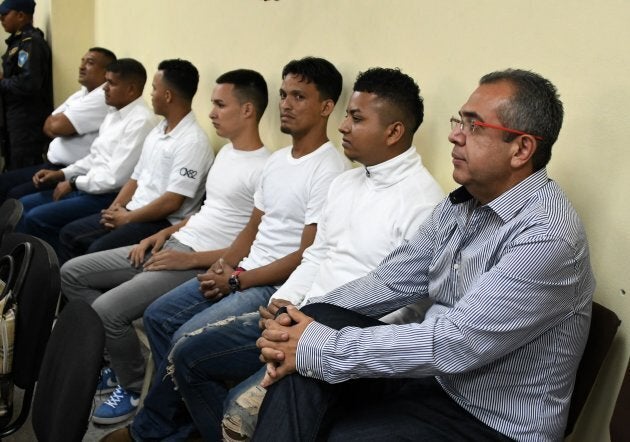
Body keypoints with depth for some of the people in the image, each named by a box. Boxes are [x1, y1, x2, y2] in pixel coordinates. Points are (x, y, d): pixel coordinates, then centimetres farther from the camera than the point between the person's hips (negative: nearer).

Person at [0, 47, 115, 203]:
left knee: (16, 196, -17)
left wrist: (55, 119, 0)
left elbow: (57, 126, -22)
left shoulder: (104, 97, -17)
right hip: (52, 164, 10)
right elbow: (49, 126, 12)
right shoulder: (81, 93, 15)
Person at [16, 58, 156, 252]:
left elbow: (116, 177, -22)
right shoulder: (114, 113, 13)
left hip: (110, 196, -10)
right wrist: (63, 174, 9)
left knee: (36, 218, -17)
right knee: (24, 205, 9)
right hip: (89, 188, 10)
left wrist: (74, 183, -10)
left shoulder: (140, 121, -18)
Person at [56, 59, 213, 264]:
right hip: (133, 212, 10)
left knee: (97, 250, -25)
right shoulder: (157, 131, 14)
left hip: (163, 222, -9)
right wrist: (114, 209, 1)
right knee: (69, 234, 6)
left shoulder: (193, 141, -17)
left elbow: (172, 202, -21)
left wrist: (127, 218, -13)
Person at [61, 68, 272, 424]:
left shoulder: (265, 170, -16)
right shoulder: (226, 152, 15)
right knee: (72, 273, 7)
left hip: (202, 265, -10)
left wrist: (190, 259, -19)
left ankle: (132, 387, 4)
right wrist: (165, 232, 9)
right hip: (174, 245, 10)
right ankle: (115, 362, 17)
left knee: (107, 309, -24)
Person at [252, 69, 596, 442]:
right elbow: (392, 281, 5)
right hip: (435, 375, 7)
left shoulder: (548, 237, -24)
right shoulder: (460, 204, 4)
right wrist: (310, 318, -11)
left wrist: (318, 347, -24)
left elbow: (452, 344, -29)